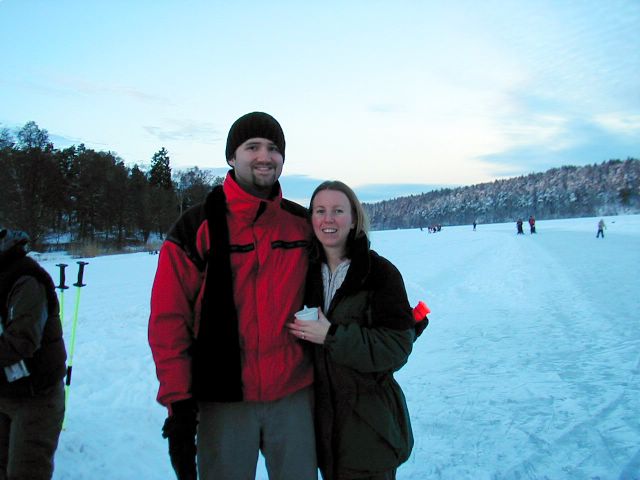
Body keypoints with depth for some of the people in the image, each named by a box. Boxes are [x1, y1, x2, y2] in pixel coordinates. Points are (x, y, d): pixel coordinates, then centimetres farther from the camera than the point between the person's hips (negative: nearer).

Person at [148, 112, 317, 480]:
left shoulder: (303, 224, 3)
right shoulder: (197, 228, -6)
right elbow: (169, 320, -7)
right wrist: (179, 402, -11)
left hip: (295, 395, 3)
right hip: (224, 399, -2)